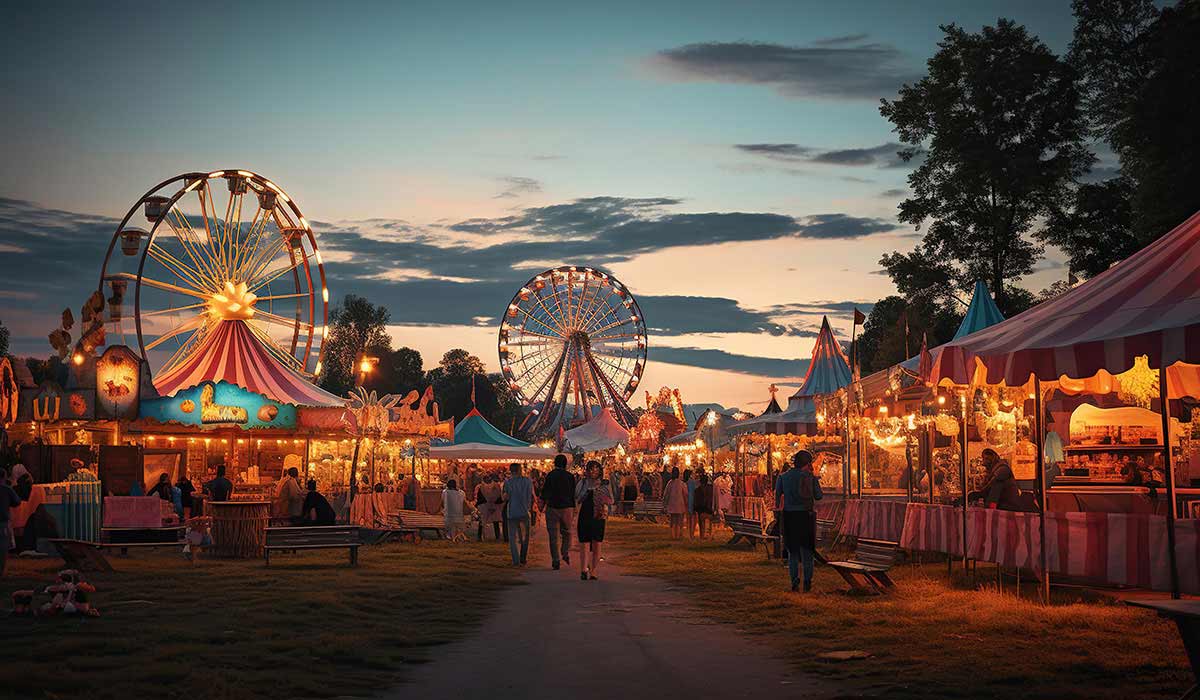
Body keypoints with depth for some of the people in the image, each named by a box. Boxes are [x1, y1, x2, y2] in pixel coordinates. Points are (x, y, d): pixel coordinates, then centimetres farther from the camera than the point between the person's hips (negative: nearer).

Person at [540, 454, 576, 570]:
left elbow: (544, 493, -5)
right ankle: (566, 553, 4)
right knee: (567, 532, 19)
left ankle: (555, 560, 0)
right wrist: (573, 507, 11)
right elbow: (574, 493, 3)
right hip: (567, 508, 1)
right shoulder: (570, 476, 0)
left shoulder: (550, 475, -4)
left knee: (554, 535, 3)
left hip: (552, 508, -1)